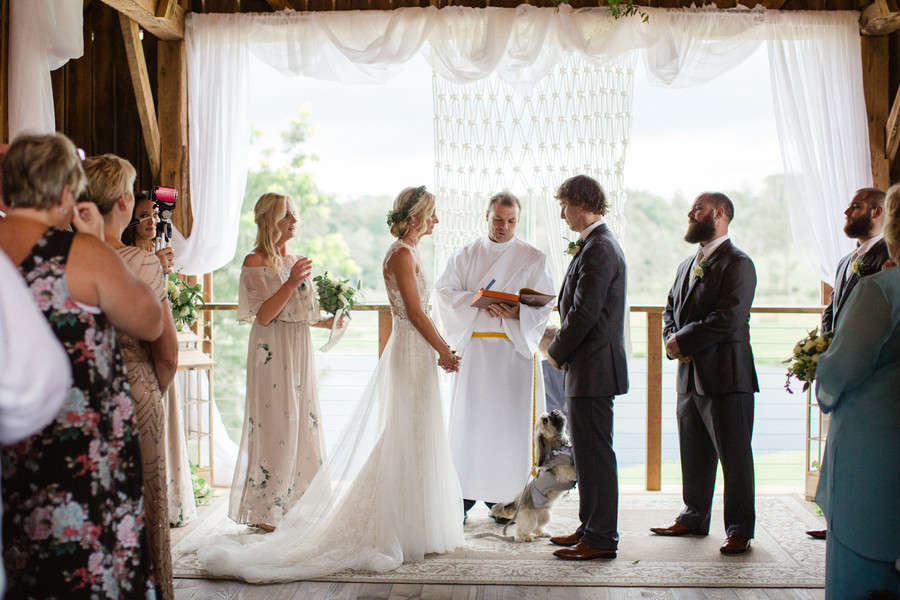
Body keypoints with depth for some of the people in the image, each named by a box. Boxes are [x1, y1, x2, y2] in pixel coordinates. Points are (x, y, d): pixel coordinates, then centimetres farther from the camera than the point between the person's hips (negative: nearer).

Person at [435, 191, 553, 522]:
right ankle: (467, 491, 6)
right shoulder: (464, 255, 11)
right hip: (474, 348, 1)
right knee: (469, 417, -1)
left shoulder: (533, 258, 6)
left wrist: (517, 312, -21)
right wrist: (476, 302, -16)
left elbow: (543, 305, -1)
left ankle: (505, 495, 6)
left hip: (514, 347, -1)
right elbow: (444, 292, 1)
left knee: (511, 418, -2)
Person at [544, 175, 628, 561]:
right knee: (588, 452, 16)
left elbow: (584, 313, -20)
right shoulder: (602, 245, 16)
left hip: (592, 370, -11)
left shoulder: (598, 250, -17)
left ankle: (601, 539, 4)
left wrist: (556, 353, -8)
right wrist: (564, 350, 12)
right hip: (590, 369, 11)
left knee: (595, 453, -4)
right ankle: (591, 528, 26)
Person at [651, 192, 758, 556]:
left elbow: (728, 318, -19)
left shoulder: (737, 264, -10)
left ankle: (739, 529, 9)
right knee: (693, 454, 16)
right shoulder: (688, 265, 18)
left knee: (734, 456, 0)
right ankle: (695, 518, 29)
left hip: (725, 376, -8)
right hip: (690, 375, 8)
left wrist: (683, 341, -14)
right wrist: (671, 339, 0)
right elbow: (671, 308, 21)